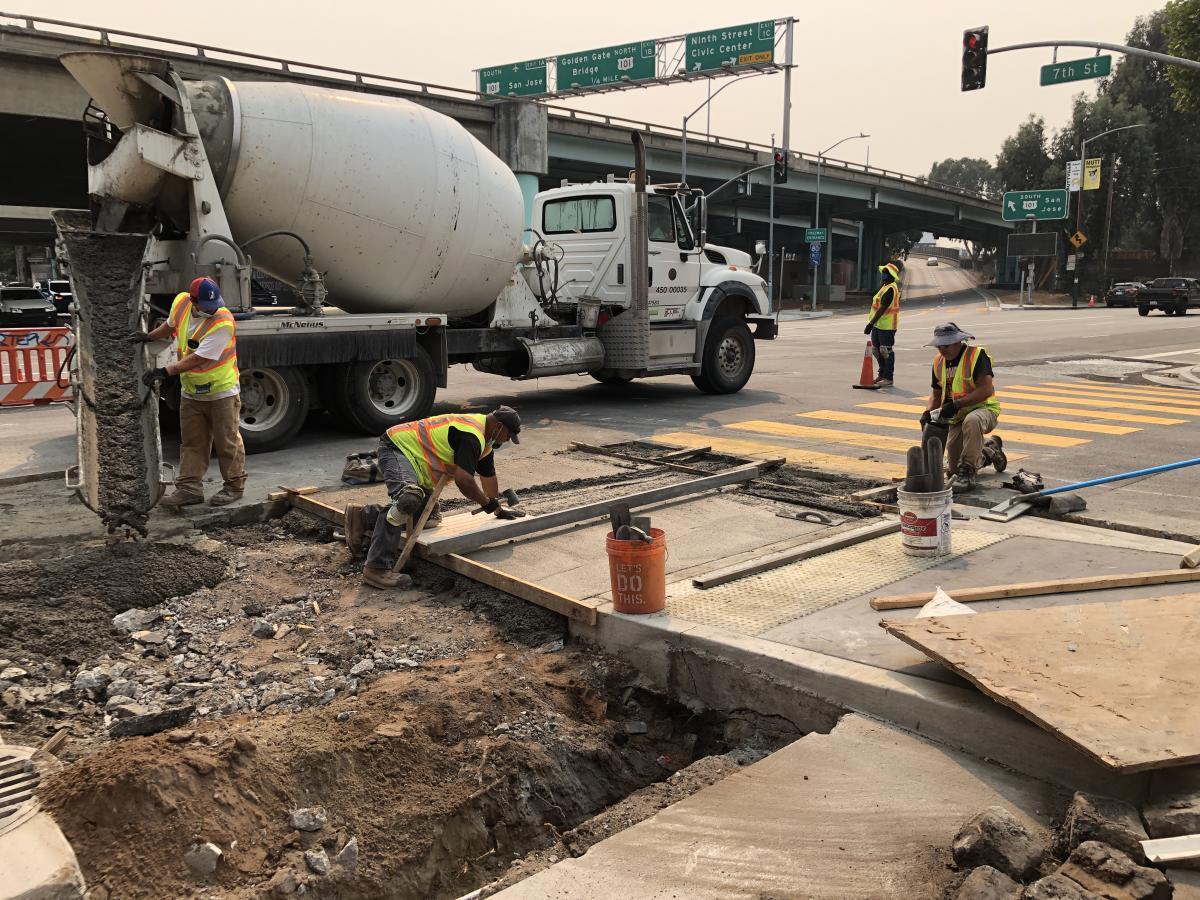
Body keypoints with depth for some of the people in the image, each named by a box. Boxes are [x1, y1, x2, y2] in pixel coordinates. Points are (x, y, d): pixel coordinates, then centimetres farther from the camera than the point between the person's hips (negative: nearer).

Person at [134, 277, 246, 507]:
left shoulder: (223, 322, -25)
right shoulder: (181, 302, -6)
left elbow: (198, 358, -29)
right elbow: (171, 325, 20)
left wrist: (165, 371, -31)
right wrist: (149, 337, 26)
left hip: (221, 391, -6)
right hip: (191, 391, 6)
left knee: (227, 441, 4)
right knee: (191, 442, 10)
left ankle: (234, 486, 16)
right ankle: (189, 488, 16)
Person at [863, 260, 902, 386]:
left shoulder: (890, 289, -19)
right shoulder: (885, 286, 14)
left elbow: (882, 309, -24)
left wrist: (871, 324, -24)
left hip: (887, 325, -10)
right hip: (878, 324, 10)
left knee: (886, 351, -3)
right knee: (876, 350, 16)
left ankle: (888, 377, 4)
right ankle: (882, 374, 27)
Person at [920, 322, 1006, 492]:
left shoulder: (977, 355, -17)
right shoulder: (939, 361, 4)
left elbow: (986, 390, -26)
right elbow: (936, 393, 13)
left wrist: (956, 404, -30)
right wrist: (928, 412, -6)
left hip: (983, 409, -7)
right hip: (957, 416, 7)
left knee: (972, 421, -43)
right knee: (954, 465, 9)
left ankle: (966, 473, -33)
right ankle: (990, 448, 38)